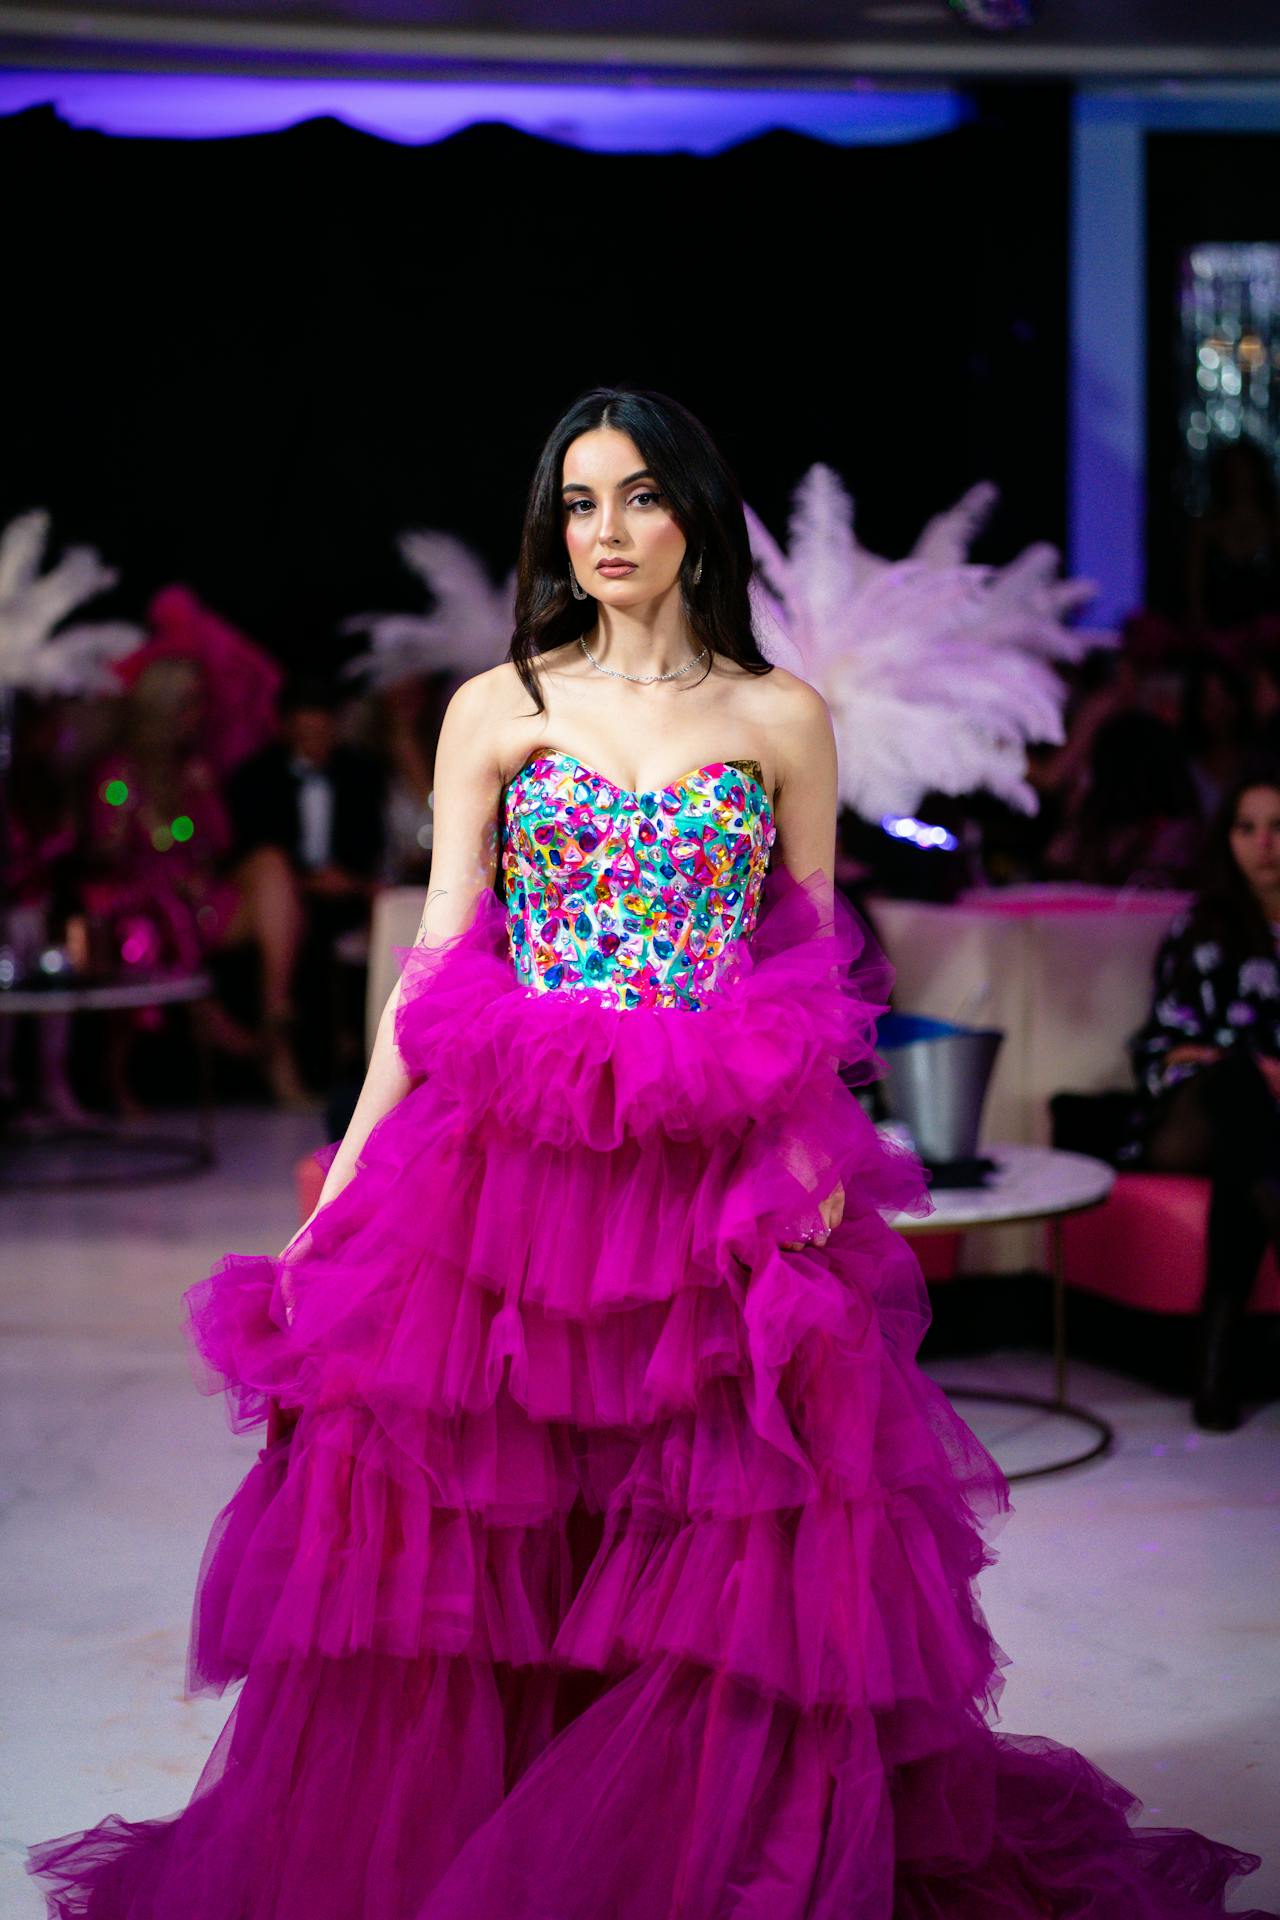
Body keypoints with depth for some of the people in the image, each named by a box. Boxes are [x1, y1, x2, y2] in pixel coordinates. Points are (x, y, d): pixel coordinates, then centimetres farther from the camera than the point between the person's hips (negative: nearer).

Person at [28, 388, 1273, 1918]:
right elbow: (437, 956, 5)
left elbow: (818, 975, 8)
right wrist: (352, 1166, -2)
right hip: (507, 1162, 0)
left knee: (729, 1552, 1)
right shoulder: (497, 709, 7)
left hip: (720, 1182, 0)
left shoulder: (783, 720, 8)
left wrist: (815, 1162, -4)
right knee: (464, 1535, 2)